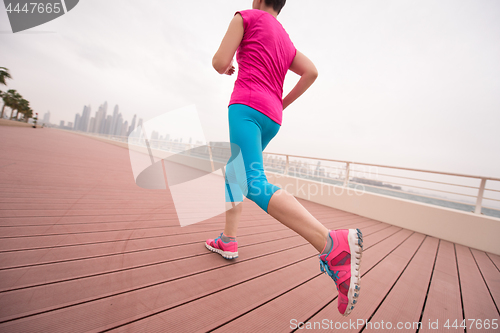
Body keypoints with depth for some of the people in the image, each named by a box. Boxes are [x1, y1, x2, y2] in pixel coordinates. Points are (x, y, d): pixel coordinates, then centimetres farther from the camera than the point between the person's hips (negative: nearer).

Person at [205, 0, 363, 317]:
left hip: (246, 107, -7)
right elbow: (312, 72, 15)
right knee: (233, 173, 17)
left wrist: (226, 68, 25)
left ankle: (334, 245, -36)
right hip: (272, 118, 8)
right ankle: (228, 240, 18)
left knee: (255, 186, -23)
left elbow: (220, 62, 1)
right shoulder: (286, 40, 29)